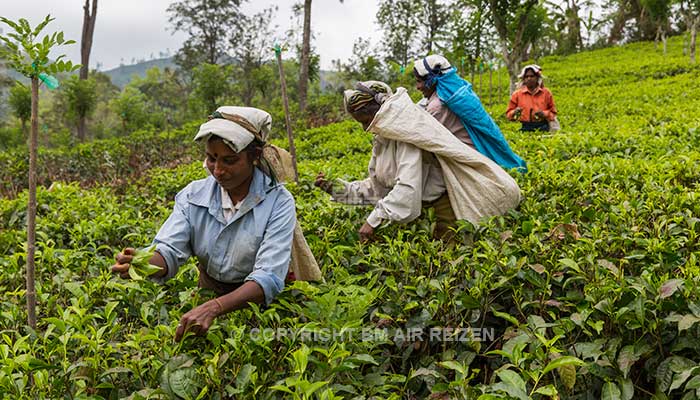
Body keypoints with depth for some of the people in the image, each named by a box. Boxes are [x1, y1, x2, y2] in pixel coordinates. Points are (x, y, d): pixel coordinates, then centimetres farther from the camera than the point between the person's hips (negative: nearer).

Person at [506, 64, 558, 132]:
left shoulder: (546, 93, 9)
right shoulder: (517, 94, 8)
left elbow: (553, 113, 13)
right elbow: (508, 114, 9)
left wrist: (544, 114, -8)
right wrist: (514, 113, -13)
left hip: (543, 129, 0)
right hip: (525, 128, 0)